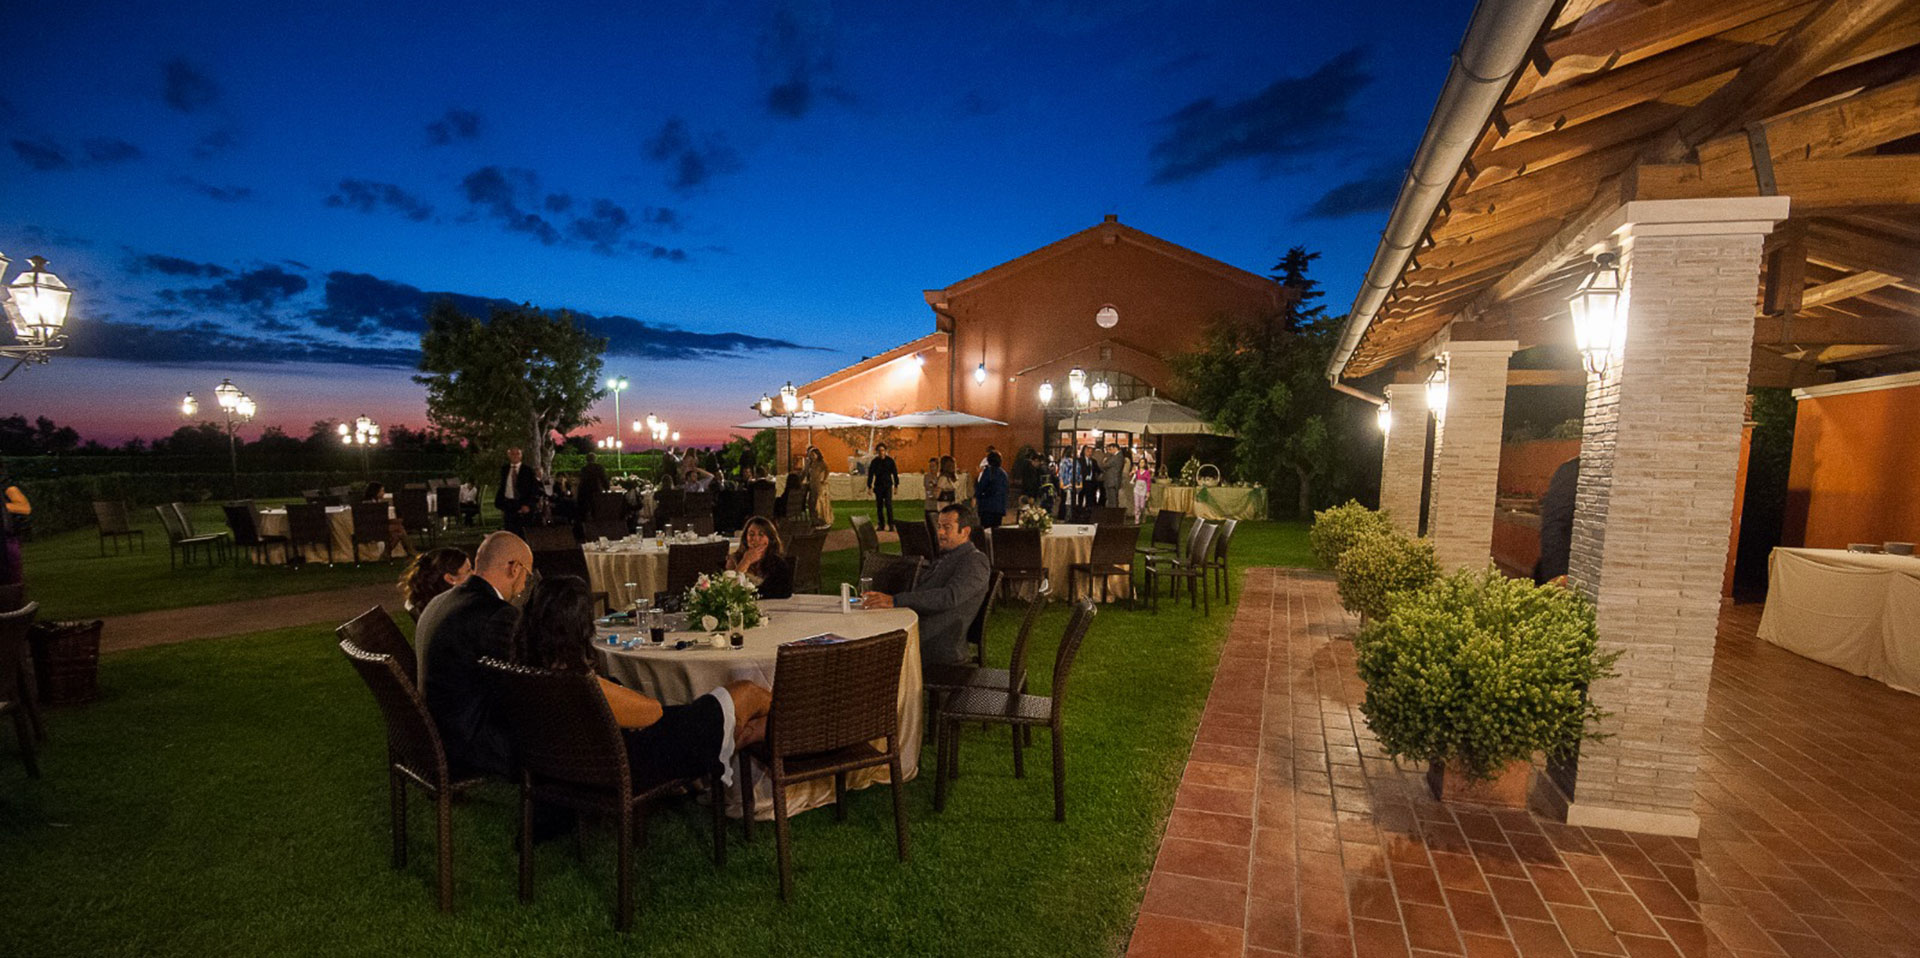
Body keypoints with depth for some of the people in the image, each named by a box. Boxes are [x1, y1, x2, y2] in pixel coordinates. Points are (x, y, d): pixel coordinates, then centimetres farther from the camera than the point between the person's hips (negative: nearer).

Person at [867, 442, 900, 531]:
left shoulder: (890, 460, 1)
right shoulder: (874, 462, 2)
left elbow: (895, 473, 6)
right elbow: (870, 474, 5)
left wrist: (896, 485, 3)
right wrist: (869, 487, 0)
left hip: (888, 486, -2)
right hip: (878, 486, 2)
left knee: (888, 504, -13)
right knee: (879, 506, 4)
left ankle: (890, 524, -10)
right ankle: (881, 525, 13)